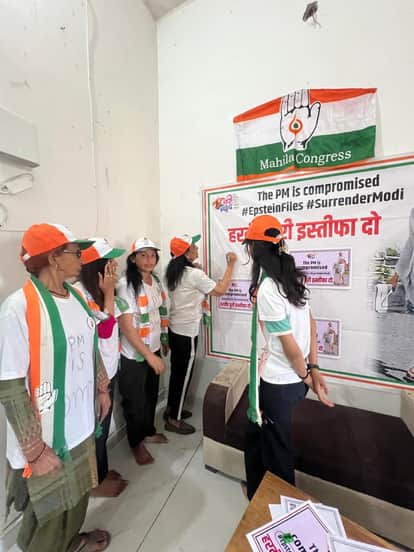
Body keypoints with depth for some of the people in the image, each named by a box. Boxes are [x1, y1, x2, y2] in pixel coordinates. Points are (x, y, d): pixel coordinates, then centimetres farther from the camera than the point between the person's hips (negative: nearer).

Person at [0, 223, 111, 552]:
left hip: (80, 423, 7)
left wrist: (102, 389, 13)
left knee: (78, 493, 29)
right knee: (48, 508, 20)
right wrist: (35, 449, -15)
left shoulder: (76, 297, 0)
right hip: (47, 436, -7)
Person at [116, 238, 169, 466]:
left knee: (151, 394, 23)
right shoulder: (126, 285, -22)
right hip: (134, 354, -6)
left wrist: (164, 340, 16)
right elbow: (126, 326, -24)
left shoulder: (156, 281, 1)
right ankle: (136, 442, 40)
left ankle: (149, 431, 48)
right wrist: (149, 356, -23)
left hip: (153, 349, 7)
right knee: (135, 400, 15)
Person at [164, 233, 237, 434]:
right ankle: (174, 419, 25)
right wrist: (231, 264, -7)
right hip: (187, 333, -8)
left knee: (176, 371, 21)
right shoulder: (194, 274, -21)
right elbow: (220, 290, -15)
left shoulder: (174, 272, 5)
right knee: (184, 374, 8)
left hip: (175, 329, 8)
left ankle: (171, 409, 39)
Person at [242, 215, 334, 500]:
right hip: (294, 378, 8)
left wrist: (306, 377, -2)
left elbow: (290, 345, -20)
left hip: (278, 382, -8)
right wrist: (313, 369, 6)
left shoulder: (266, 289, -25)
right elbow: (311, 323, 4)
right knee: (257, 435, 27)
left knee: (275, 449, 18)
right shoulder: (292, 275, 0)